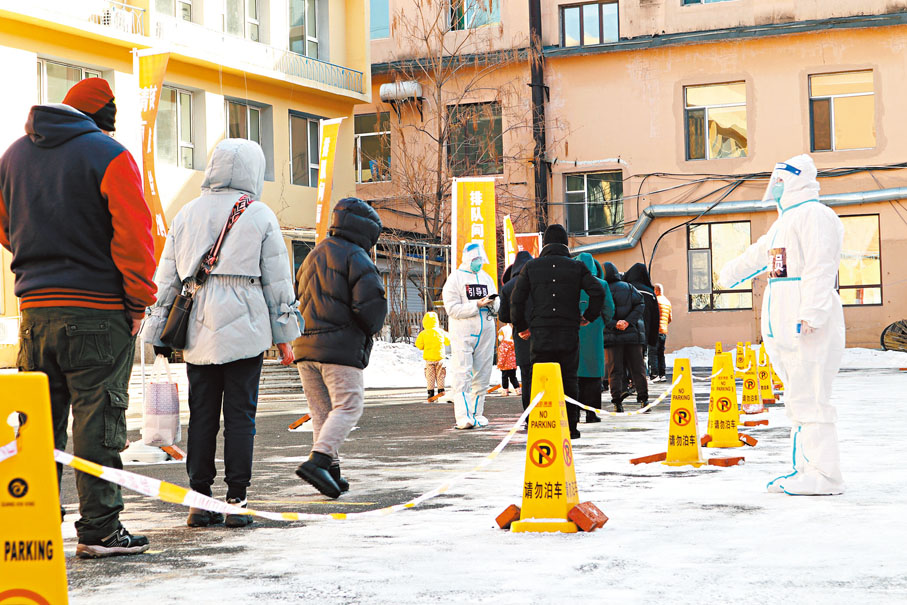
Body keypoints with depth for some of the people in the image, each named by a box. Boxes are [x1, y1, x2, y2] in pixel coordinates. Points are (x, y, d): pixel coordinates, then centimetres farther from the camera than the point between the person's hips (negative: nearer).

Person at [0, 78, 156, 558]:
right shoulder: (108, 155, -7)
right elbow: (133, 234, -12)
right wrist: (138, 302, -6)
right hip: (97, 311, -6)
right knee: (98, 421, -2)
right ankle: (99, 529, 0)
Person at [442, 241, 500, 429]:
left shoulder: (486, 278, 16)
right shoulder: (455, 278, -2)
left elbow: (497, 305, 17)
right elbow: (452, 308, -11)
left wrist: (492, 302, -6)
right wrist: (477, 305, -18)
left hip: (486, 332, 6)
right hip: (463, 334, -6)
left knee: (482, 375, 7)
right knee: (462, 375, -11)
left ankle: (477, 413, 14)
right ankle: (463, 417, -15)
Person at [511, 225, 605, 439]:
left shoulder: (531, 267, 5)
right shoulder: (577, 267, 4)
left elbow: (516, 299, 2)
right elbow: (598, 291, -6)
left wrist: (521, 327, 12)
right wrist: (589, 317, 7)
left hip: (540, 335, 0)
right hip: (569, 334, 0)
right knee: (569, 381, 7)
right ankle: (570, 427, 7)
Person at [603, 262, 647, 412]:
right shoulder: (629, 287, 6)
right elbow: (640, 305, -3)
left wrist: (614, 324, -14)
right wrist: (627, 322, -10)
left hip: (611, 336, -2)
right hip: (632, 333, 2)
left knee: (614, 369, 1)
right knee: (637, 367, 9)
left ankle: (617, 401, -5)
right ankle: (643, 398, 7)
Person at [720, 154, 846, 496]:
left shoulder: (814, 215, -7)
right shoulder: (785, 221, 25)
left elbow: (820, 268, -19)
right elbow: (760, 254, 43)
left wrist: (811, 314, -29)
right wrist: (732, 272, 58)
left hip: (808, 323, -10)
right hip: (782, 323, 10)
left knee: (808, 398, -12)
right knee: (797, 399, 8)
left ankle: (825, 476, -11)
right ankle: (806, 468, 11)